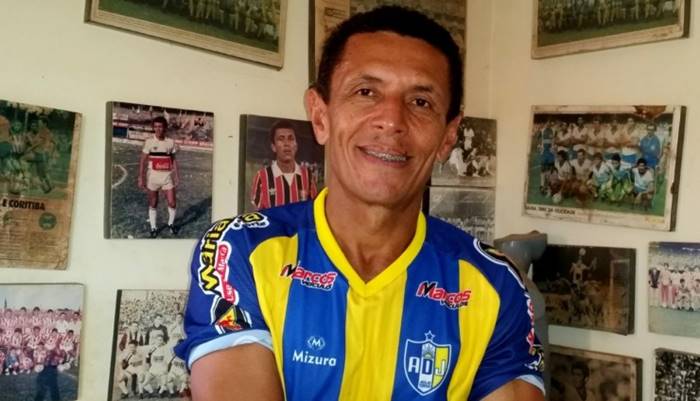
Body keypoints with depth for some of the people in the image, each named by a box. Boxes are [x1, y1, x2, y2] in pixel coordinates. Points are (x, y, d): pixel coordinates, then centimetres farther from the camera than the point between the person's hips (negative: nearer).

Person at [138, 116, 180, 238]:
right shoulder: (149, 142, -5)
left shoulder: (171, 142, 1)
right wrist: (141, 178, -9)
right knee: (153, 204, 7)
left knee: (172, 203, -3)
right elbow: (142, 161, -4)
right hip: (152, 176, -1)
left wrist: (176, 176, 6)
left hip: (167, 176, 1)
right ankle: (153, 228, 22)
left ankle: (171, 224, 23)